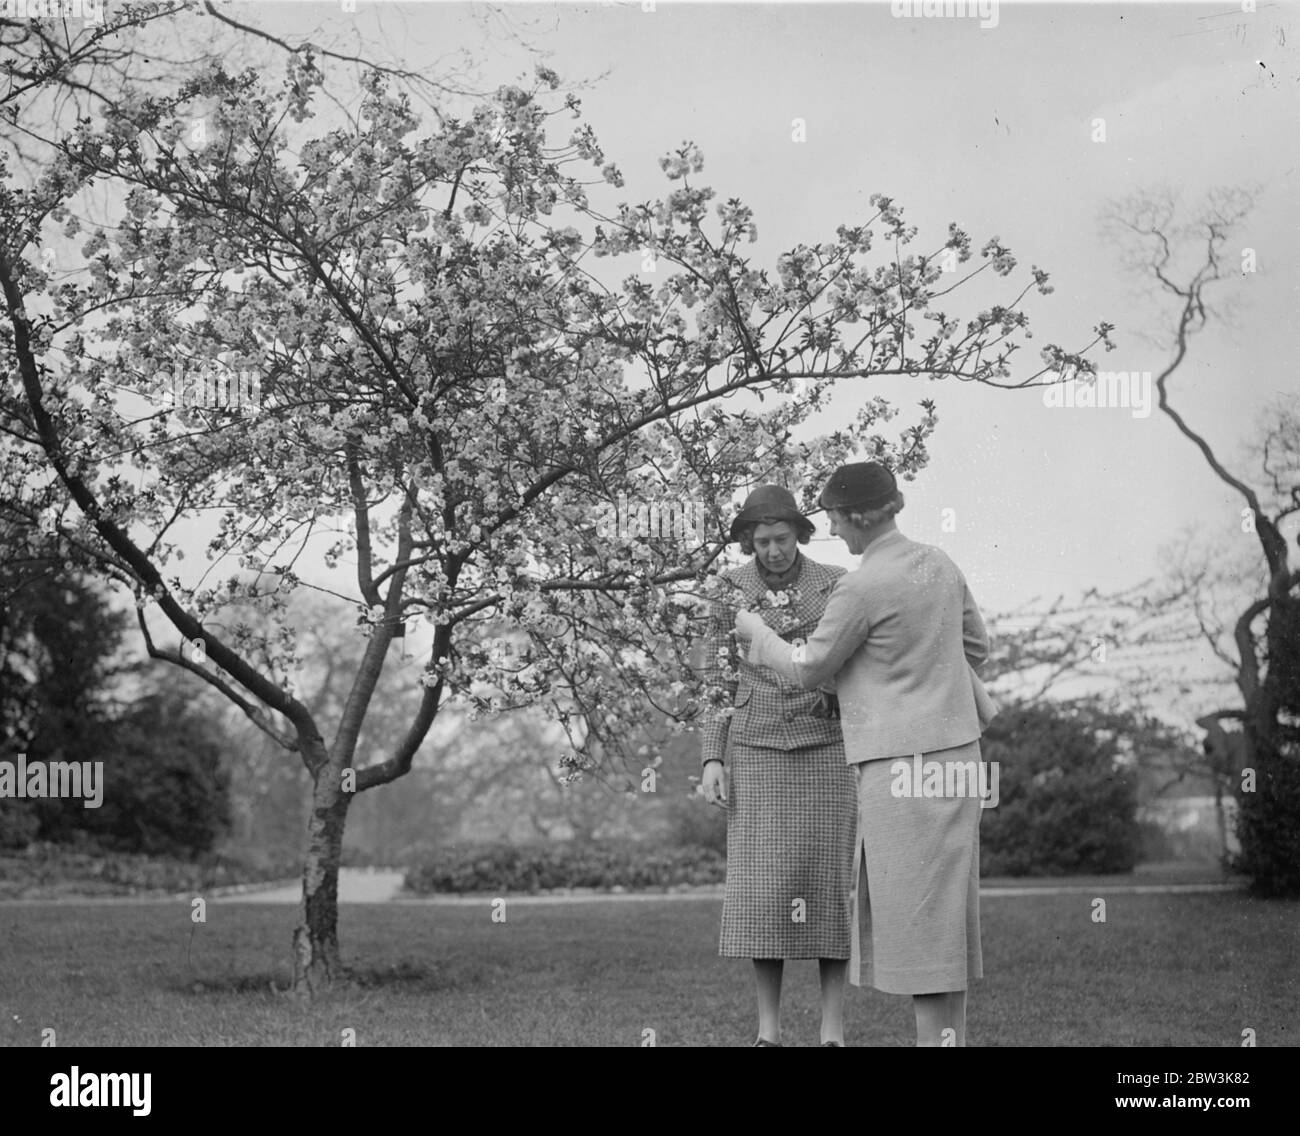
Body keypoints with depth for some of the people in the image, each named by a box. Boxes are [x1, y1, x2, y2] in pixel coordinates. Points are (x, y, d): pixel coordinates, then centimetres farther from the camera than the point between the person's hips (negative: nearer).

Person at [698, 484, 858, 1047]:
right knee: (761, 888, -5)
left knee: (828, 885, -4)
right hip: (757, 752, 1)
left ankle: (832, 1034, 3)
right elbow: (718, 680, 5)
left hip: (825, 750, 0)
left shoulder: (836, 585, 2)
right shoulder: (730, 590, 4)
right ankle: (769, 1032, 5)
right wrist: (711, 760, -5)